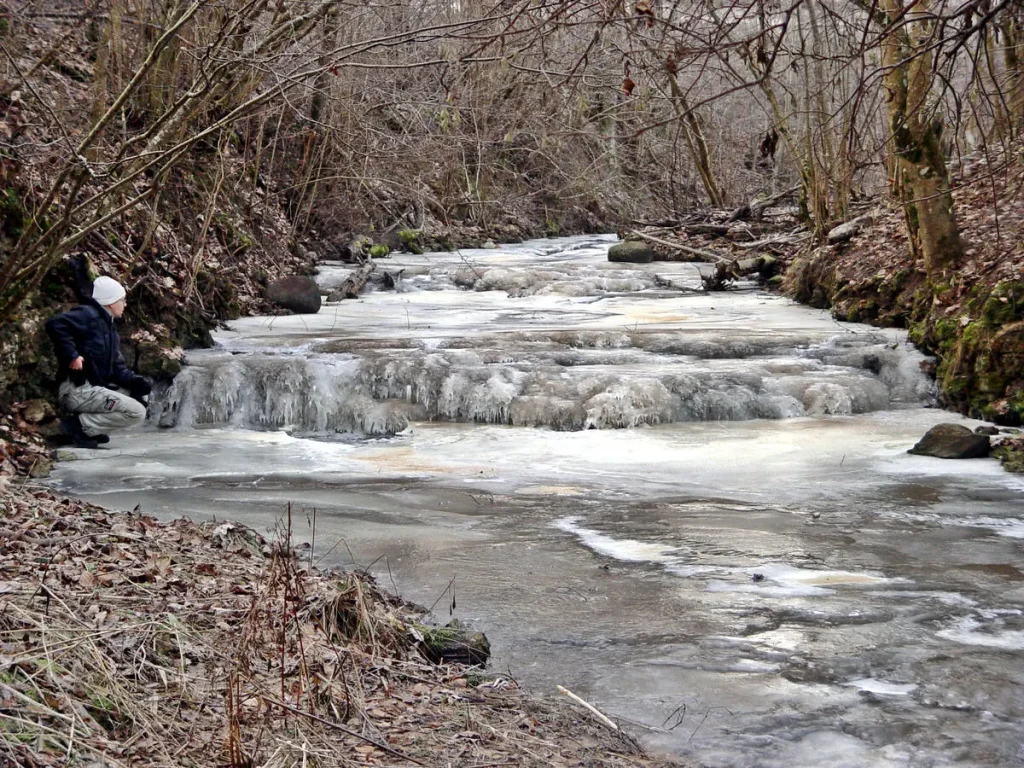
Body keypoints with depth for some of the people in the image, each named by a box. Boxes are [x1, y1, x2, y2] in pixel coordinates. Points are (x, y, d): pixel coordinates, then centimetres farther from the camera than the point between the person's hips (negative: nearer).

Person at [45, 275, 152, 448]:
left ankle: (91, 429, 8)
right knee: (136, 412, -17)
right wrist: (72, 355, -25)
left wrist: (133, 380, -3)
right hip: (78, 390, -10)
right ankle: (78, 425, -11)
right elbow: (55, 324, -24)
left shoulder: (110, 330, 22)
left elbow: (117, 368, 16)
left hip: (94, 388, 10)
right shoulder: (88, 315, -7)